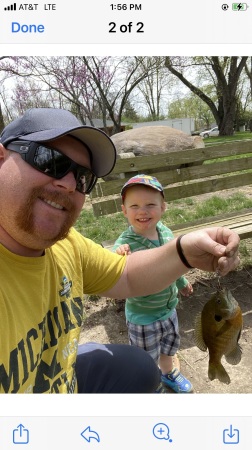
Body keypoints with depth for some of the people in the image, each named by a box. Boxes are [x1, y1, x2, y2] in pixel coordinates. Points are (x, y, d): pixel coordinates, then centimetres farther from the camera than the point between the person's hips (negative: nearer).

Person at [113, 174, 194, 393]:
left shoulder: (164, 230, -14)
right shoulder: (125, 244, -32)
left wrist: (182, 282, 22)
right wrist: (120, 259, -64)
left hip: (169, 309, 6)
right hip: (143, 319, -5)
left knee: (170, 346, 32)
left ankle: (170, 374, 64)